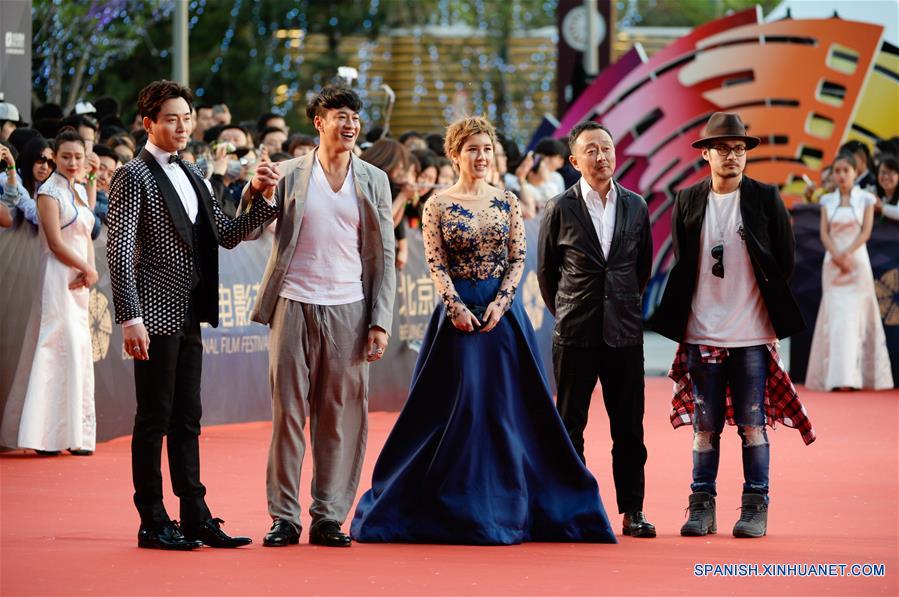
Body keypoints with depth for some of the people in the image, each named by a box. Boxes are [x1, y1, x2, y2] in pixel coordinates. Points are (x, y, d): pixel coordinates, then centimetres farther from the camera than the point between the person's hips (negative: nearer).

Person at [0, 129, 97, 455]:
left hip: (79, 281, 8)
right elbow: (56, 244, -14)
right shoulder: (50, 191, -9)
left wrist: (89, 272, -1)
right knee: (58, 349, -10)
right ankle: (48, 435, -8)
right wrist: (88, 269, -8)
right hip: (58, 278, -8)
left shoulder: (80, 190, 15)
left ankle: (74, 434, 11)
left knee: (78, 352, 7)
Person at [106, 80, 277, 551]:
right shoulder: (134, 177, -8)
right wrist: (130, 318, -21)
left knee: (187, 419, 11)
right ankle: (153, 523, 5)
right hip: (156, 314, -7)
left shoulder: (191, 177, 16)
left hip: (189, 317, 7)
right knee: (154, 419, -1)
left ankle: (195, 517, 16)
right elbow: (119, 251, -14)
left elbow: (226, 236, 18)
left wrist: (265, 204, 2)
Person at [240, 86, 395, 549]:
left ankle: (329, 517, 8)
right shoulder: (289, 174, 5)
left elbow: (383, 256, 9)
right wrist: (255, 191, -18)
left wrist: (380, 321, 1)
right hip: (293, 305, -1)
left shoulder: (373, 181, 10)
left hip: (347, 310, 1)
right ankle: (284, 517, 5)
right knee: (287, 411, 0)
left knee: (342, 416, 2)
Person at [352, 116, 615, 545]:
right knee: (458, 405, -3)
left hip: (502, 312, 2)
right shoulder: (438, 205, 0)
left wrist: (500, 303, -9)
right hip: (458, 311, -2)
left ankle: (507, 506, 10)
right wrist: (457, 308, -15)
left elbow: (518, 259, 4)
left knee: (507, 407, 2)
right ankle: (458, 507, 5)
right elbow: (436, 265, -4)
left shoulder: (507, 203, 7)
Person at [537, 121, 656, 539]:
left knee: (629, 427, 4)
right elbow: (545, 270, 7)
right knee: (570, 426, 3)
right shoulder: (561, 209, -2)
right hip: (575, 335, -2)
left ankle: (632, 511, 10)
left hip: (625, 332, 2)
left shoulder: (635, 206, 6)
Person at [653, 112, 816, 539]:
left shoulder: (765, 199, 1)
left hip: (752, 334, -1)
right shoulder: (687, 201, 5)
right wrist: (683, 319, 6)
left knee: (752, 424, 0)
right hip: (702, 334, 1)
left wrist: (773, 310, 6)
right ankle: (702, 507, 12)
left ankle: (755, 508, 5)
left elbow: (785, 260, 5)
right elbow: (681, 264, 10)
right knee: (704, 426, 5)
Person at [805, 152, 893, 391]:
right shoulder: (828, 201, 9)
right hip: (832, 264, 2)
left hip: (857, 262, -2)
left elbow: (866, 232, -5)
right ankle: (835, 377, -3)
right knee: (834, 318, -3)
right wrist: (837, 257, -15)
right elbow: (824, 233, 2)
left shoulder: (865, 199, 3)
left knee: (853, 316, -9)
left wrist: (846, 255, -17)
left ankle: (852, 377, -12)